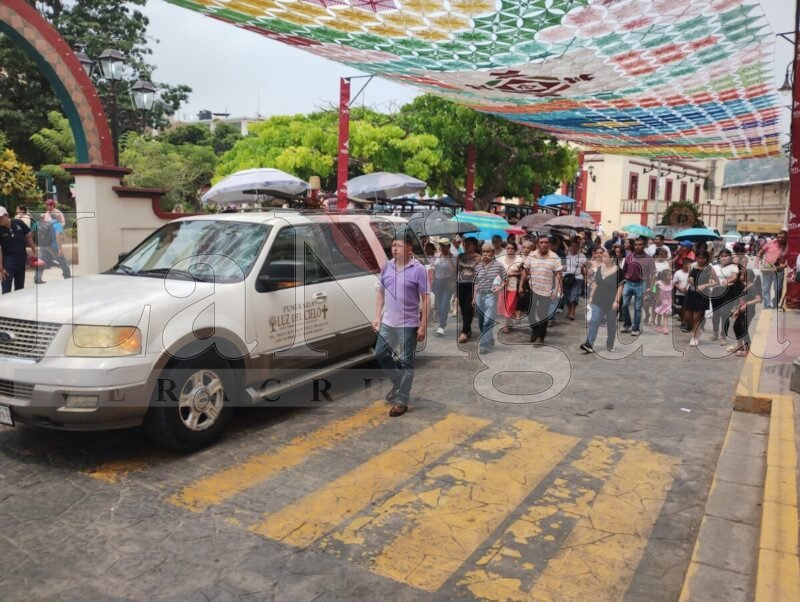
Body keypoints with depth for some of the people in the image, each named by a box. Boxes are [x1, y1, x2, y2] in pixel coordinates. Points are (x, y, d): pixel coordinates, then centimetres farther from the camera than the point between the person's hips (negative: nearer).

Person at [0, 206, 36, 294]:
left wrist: (34, 251, 4)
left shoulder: (18, 223, -6)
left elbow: (29, 236, 6)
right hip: (8, 260, -3)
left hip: (21, 258, 3)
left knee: (20, 286, 15)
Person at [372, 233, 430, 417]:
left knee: (406, 362, 2)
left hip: (408, 324, -6)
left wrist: (423, 326, -14)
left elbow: (425, 299, -10)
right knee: (380, 355, 12)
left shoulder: (418, 269, -11)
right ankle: (399, 382, 35)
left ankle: (401, 401, 12)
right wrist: (377, 316, 6)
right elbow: (381, 293, 13)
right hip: (387, 322, 6)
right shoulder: (387, 267, 5)